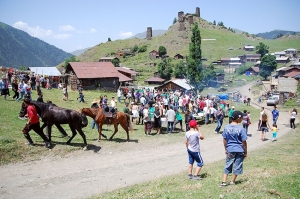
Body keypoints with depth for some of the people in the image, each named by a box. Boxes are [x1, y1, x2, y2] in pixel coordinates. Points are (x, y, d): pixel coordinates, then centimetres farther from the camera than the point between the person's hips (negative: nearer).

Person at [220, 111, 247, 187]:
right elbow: (244, 142, -11)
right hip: (239, 150, -3)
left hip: (230, 150, 3)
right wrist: (245, 152, 0)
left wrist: (226, 149, 14)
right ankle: (232, 181, 23)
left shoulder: (226, 127, -4)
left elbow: (224, 139, 2)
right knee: (237, 166, 13)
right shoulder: (240, 128, -15)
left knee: (228, 165, 11)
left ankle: (224, 181, 7)